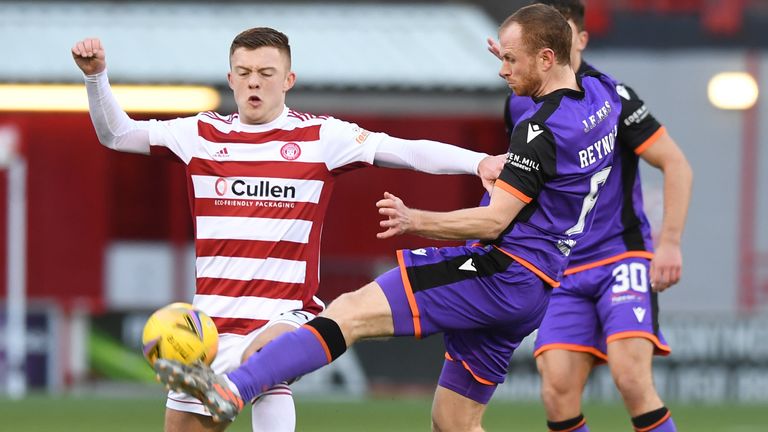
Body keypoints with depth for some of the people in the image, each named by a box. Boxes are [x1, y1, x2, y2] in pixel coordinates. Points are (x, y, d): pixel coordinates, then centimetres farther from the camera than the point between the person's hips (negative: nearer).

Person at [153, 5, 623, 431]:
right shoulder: (603, 94, 10)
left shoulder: (542, 130, -17)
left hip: (501, 272, -10)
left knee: (351, 310, -21)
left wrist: (415, 220, -25)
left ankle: (232, 388, -35)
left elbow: (495, 221, -21)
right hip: (535, 290, 10)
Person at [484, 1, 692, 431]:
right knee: (558, 393, -10)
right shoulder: (521, 104, 7)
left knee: (631, 377, -22)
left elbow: (677, 165, -9)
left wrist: (670, 242, -15)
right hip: (563, 271, 5)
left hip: (622, 256, -5)